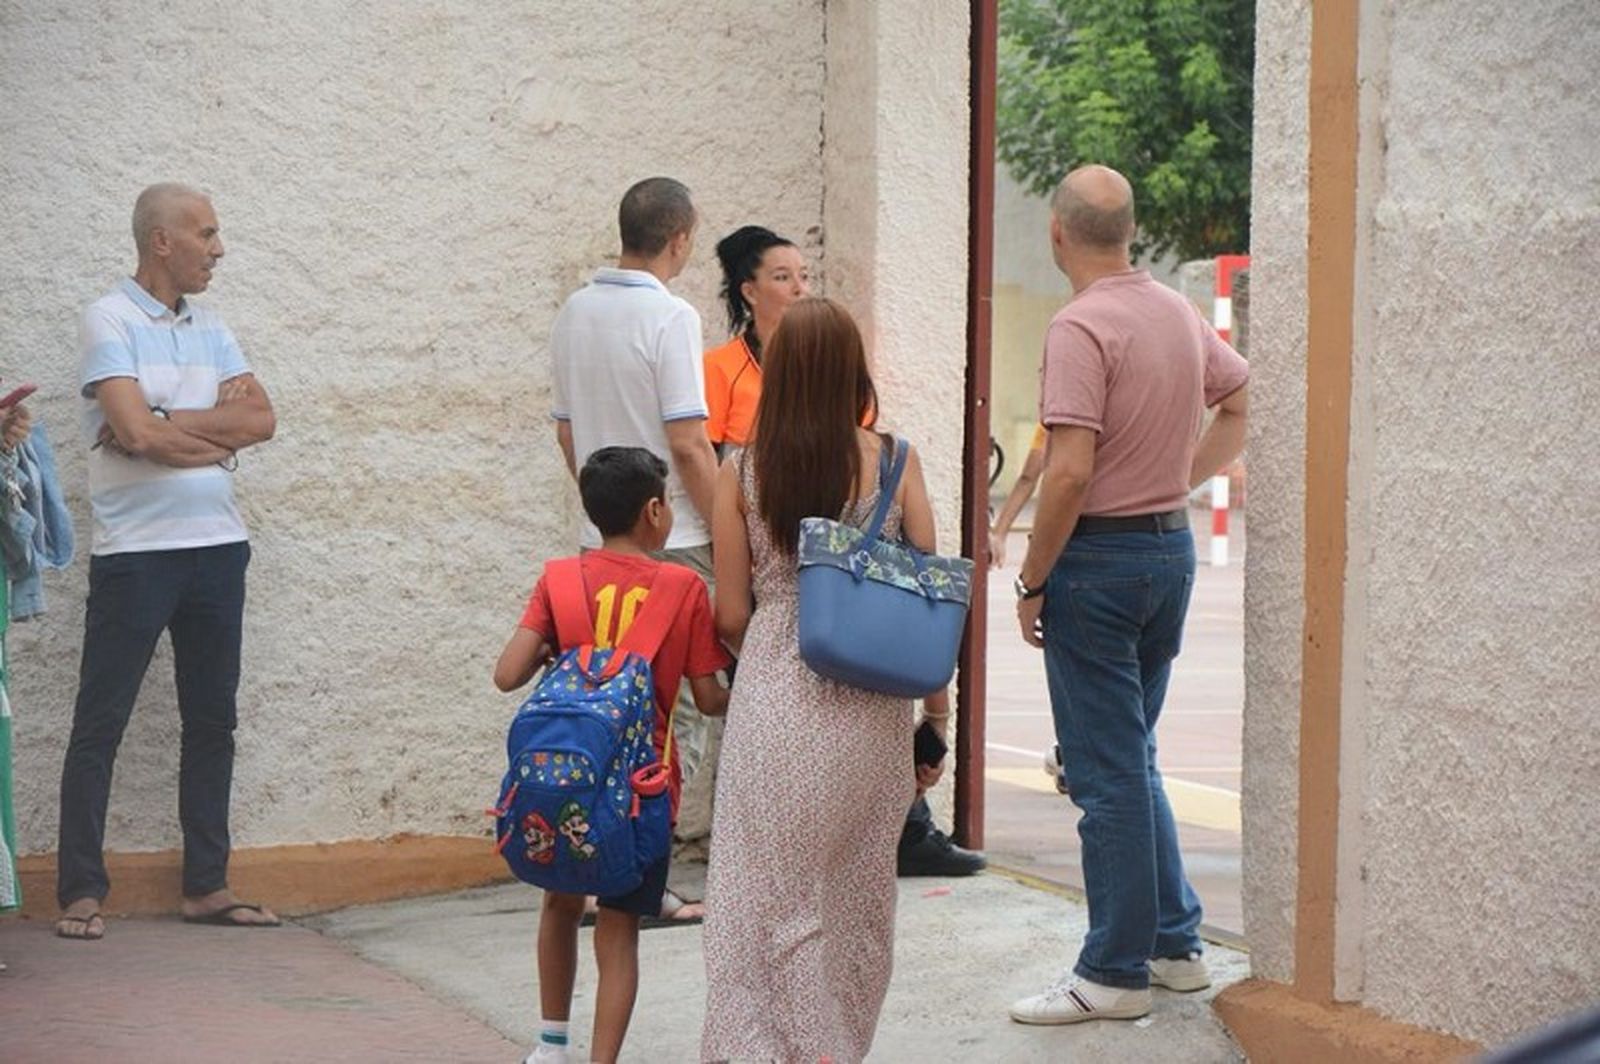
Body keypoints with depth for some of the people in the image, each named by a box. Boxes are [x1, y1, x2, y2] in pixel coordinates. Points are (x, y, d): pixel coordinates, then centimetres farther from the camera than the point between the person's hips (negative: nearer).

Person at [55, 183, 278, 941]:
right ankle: (80, 892, 2)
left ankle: (206, 886, 16)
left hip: (216, 545, 7)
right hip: (135, 554, -6)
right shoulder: (110, 320, -6)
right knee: (99, 725, -2)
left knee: (212, 722, 9)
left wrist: (168, 425, -10)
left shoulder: (208, 326, 14)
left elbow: (263, 419, 0)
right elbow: (136, 431, -18)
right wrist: (219, 430, -3)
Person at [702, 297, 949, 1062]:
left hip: (774, 700, -1)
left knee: (774, 894, 7)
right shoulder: (894, 461, -1)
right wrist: (937, 720, 8)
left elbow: (731, 616, 0)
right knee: (857, 893, 15)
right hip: (873, 706, 1)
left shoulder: (741, 471, -1)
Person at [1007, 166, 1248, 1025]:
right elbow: (1243, 405, 20)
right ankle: (1175, 944, 23)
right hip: (1172, 544, 8)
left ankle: (1115, 972, 5)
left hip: (1099, 557, -8)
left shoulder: (1081, 326, -18)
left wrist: (1031, 583, -14)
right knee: (1132, 758, 19)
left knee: (1106, 771, -1)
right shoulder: (1180, 314, 7)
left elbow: (1071, 472, -23)